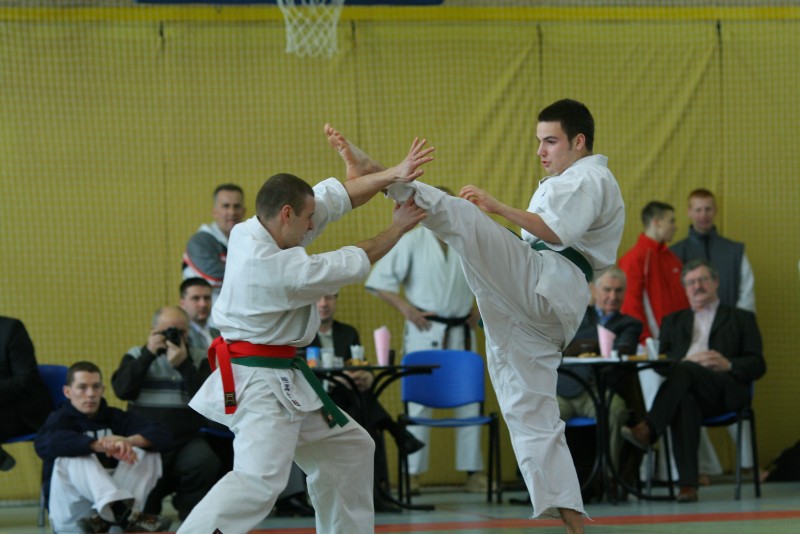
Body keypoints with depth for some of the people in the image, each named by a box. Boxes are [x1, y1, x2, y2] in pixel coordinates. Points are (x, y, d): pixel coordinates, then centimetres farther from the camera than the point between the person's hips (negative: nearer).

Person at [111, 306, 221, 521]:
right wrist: (149, 354, -10)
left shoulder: (198, 359, 9)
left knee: (205, 463, -29)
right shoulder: (137, 356, 11)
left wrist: (183, 365, -17)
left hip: (185, 440, 0)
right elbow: (122, 389, -7)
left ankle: (190, 517, -2)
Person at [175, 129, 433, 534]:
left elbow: (334, 197, 6)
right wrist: (397, 229, 3)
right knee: (259, 480, -26)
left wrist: (393, 175, -2)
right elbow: (352, 264, -11)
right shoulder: (275, 268, -25)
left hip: (282, 379, 11)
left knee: (350, 448, 21)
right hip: (259, 383, -11)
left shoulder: (252, 232, 1)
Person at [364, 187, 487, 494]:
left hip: (461, 333, 4)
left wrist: (480, 307, 8)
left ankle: (473, 472, 13)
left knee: (469, 401, 5)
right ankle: (413, 475, 3)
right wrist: (407, 310, -13)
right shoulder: (412, 242, -5)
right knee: (419, 403, -3)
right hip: (424, 332, -4)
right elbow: (379, 281, -6)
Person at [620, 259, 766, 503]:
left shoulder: (741, 319, 26)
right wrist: (687, 359, -6)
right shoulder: (673, 321, 33)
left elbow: (757, 365, 13)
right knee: (684, 401, -39)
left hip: (724, 389, -2)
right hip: (686, 389, 2)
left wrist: (728, 364, -8)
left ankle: (648, 430, -51)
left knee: (684, 370, -36)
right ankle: (688, 484, -47)